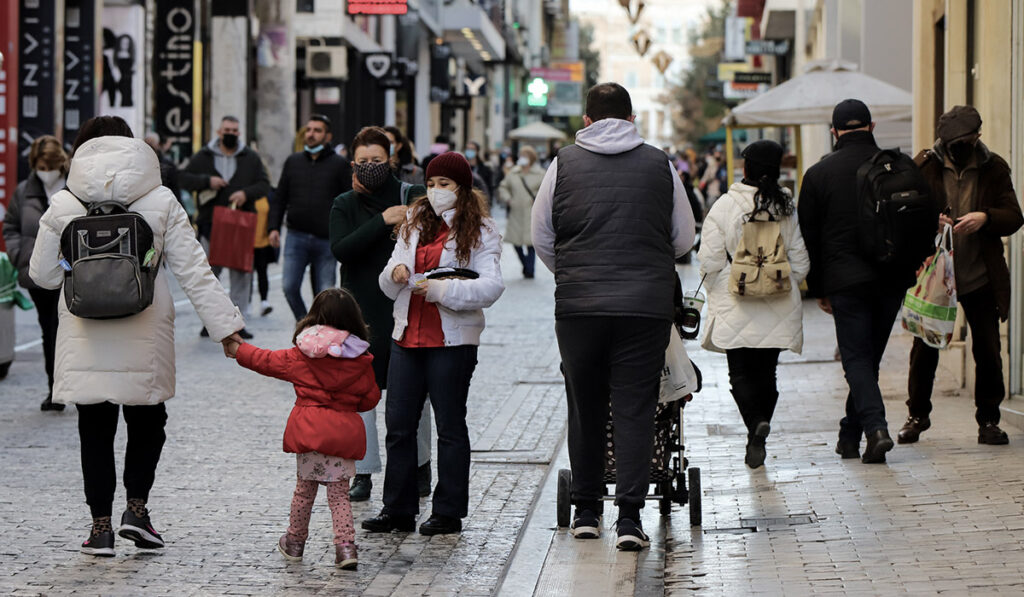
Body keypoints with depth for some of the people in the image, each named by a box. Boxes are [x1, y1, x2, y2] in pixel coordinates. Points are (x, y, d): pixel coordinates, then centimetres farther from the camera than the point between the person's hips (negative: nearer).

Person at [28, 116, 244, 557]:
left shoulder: (63, 206, -1)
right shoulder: (161, 202, -2)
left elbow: (43, 275, 5)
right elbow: (194, 271, -4)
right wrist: (225, 323, -2)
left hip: (85, 341, 0)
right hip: (144, 339, 0)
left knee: (96, 431, 8)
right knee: (147, 423, 18)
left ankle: (101, 524, 9)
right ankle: (137, 506, 5)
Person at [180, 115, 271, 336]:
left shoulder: (251, 158, 10)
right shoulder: (203, 157, 8)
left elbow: (264, 185, 7)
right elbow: (183, 178, 5)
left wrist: (247, 193, -12)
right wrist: (207, 181, -10)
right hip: (210, 224, 0)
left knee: (241, 274, -3)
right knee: (209, 273, 3)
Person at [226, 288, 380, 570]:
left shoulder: (300, 356, -2)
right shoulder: (361, 360, -2)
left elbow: (267, 360, 10)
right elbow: (371, 397, 6)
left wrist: (239, 351, 26)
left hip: (309, 429, 0)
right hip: (344, 432, 0)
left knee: (305, 488, 15)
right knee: (339, 493, 4)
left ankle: (295, 541, 28)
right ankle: (346, 545, -8)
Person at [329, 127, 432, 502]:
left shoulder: (412, 197, 2)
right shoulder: (345, 206, 7)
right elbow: (340, 249, -12)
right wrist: (382, 221, -18)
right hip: (361, 311, 1)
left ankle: (418, 469, 18)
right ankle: (363, 474, 7)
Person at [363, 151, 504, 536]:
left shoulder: (479, 232, -4)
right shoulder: (413, 225, 14)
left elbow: (491, 287, -16)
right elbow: (389, 287, 15)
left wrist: (440, 289, -23)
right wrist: (395, 273, -8)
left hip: (452, 341, -6)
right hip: (407, 335, 6)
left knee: (450, 425, 2)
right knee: (399, 424, 6)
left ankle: (449, 512, 9)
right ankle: (398, 510, 13)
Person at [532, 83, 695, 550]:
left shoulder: (563, 164, 5)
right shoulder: (659, 164, 5)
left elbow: (542, 239, 11)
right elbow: (684, 239, 12)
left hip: (578, 304, 1)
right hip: (647, 304, 0)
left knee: (585, 407, 12)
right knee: (634, 409, 1)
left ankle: (586, 511, 20)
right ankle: (629, 516, -6)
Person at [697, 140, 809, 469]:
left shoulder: (724, 207, -10)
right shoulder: (787, 209, -2)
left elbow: (710, 262, -7)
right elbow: (800, 261, 3)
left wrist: (719, 294, 10)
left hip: (736, 307, -3)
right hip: (778, 310, 3)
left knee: (740, 371, 3)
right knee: (766, 372, 12)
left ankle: (756, 422, -21)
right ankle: (756, 440, 11)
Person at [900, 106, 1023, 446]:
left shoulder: (994, 169, 2)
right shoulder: (925, 166, 0)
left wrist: (985, 218, -21)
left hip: (980, 277, 0)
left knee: (988, 351, 2)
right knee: (924, 348, 5)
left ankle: (988, 420, 15)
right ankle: (917, 415, 22)